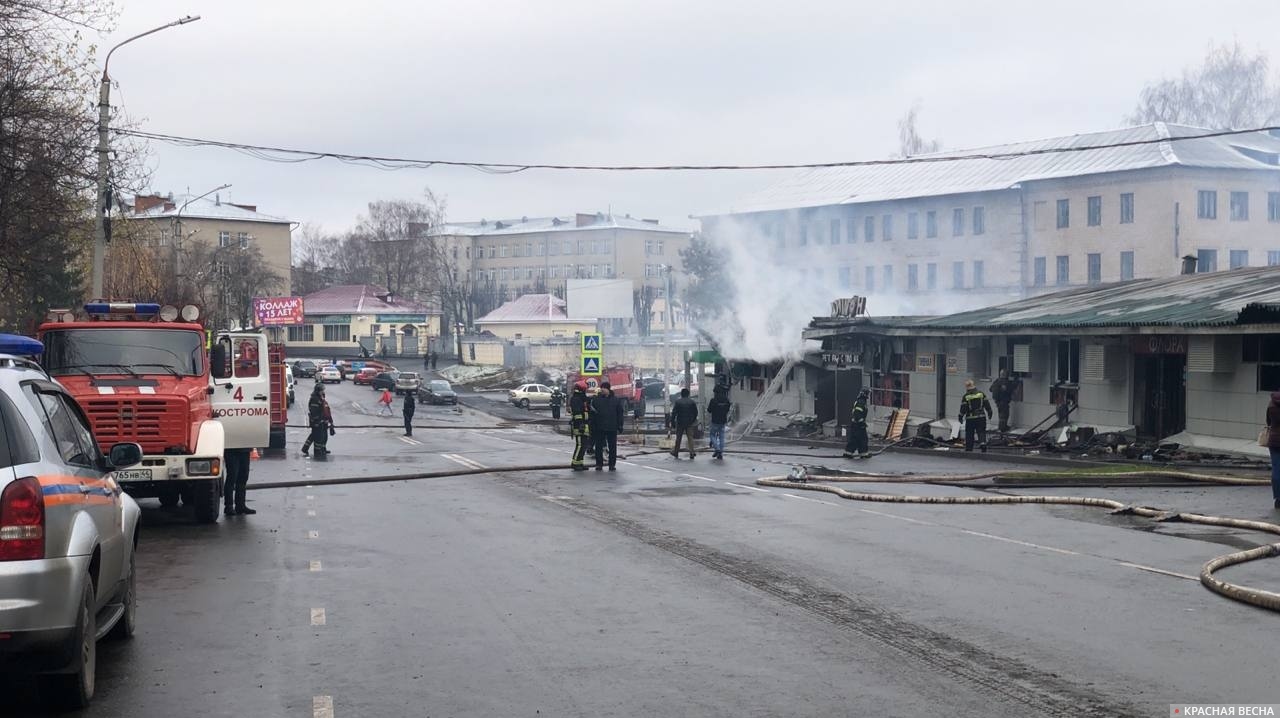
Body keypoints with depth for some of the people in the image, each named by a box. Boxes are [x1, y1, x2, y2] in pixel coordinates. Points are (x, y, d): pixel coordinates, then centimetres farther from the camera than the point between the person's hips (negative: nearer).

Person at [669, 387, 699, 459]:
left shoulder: (677, 402, -6)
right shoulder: (692, 402, 1)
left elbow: (674, 413, -8)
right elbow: (696, 412, 5)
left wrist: (672, 422, -2)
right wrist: (693, 420, 18)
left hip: (680, 423, -1)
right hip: (689, 423, 1)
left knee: (678, 438, 10)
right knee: (690, 437, 2)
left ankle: (676, 452, 20)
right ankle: (691, 453, -9)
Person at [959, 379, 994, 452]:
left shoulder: (966, 396, -8)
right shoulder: (981, 393, 1)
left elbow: (963, 408, -8)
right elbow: (987, 404, 5)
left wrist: (961, 417, 2)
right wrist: (989, 413, 16)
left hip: (970, 418, -2)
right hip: (981, 417, 2)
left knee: (969, 434, 8)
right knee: (981, 432, 4)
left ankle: (968, 449, 12)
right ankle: (983, 443, -19)